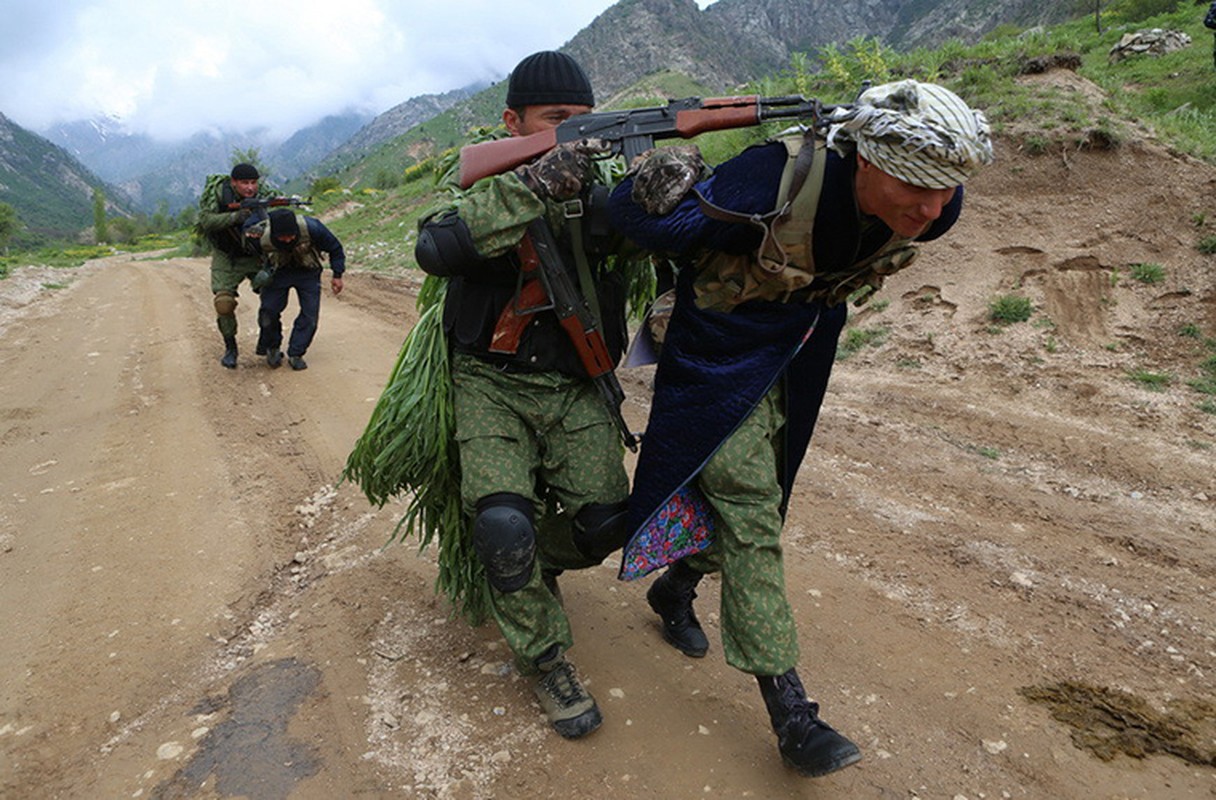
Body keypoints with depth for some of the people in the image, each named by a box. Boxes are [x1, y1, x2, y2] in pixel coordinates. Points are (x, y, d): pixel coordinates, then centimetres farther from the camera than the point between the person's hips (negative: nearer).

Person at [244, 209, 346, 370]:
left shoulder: (311, 227, -35)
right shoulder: (260, 236, -33)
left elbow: (334, 247, -17)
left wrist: (337, 275, -13)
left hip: (308, 271, 0)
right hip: (278, 272, 0)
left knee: (310, 314, -9)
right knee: (269, 310, -7)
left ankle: (295, 354, 6)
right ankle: (271, 348, 19)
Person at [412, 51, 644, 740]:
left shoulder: (601, 193, 3)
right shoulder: (482, 188, -6)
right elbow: (435, 249, -26)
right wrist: (537, 186, -33)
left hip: (575, 389, 3)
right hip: (493, 384, -2)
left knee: (605, 522, -8)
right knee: (503, 523, -20)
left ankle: (535, 565, 29)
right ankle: (548, 661, 7)